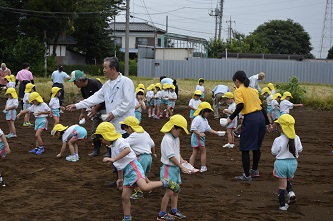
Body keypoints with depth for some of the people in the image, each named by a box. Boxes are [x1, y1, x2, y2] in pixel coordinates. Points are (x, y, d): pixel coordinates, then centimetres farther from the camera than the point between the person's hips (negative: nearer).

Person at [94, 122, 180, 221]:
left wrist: (113, 159, -38)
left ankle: (165, 183, -13)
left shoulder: (120, 141, -10)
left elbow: (127, 150, -33)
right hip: (126, 172, 10)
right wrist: (120, 179, 34)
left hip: (133, 166, -10)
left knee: (144, 187, -30)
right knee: (125, 197, 7)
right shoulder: (113, 146, 21)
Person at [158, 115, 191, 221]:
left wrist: (181, 160, 3)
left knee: (175, 191, 16)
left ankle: (174, 211, 28)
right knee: (169, 192, -6)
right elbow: (171, 157, -22)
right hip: (169, 168, -9)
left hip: (176, 168, 9)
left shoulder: (176, 139, 9)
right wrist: (182, 167, -18)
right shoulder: (167, 140, -21)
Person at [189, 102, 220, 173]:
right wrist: (200, 134, -28)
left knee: (194, 153, 10)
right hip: (197, 137, -10)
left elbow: (208, 129, 15)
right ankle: (203, 168, 11)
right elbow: (193, 128, -23)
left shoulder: (205, 120, 13)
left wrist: (216, 132, 4)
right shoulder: (197, 119, -18)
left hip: (201, 138, 10)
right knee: (203, 152, 1)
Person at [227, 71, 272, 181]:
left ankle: (247, 175, 3)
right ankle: (254, 170, 35)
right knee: (256, 146, 22)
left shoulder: (238, 91, -2)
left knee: (245, 148, 1)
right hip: (261, 118, 8)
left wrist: (231, 118, -12)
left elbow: (240, 106, -18)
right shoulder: (253, 90, 18)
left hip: (250, 119, -8)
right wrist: (268, 122, 23)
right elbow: (261, 106, 18)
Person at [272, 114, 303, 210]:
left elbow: (274, 152, -11)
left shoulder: (278, 140, -19)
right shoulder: (296, 138, -7)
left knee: (282, 185, 5)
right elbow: (300, 149, 2)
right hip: (293, 162, 4)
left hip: (281, 163, -4)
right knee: (288, 180, 28)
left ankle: (282, 205, 12)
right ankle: (291, 192, 3)